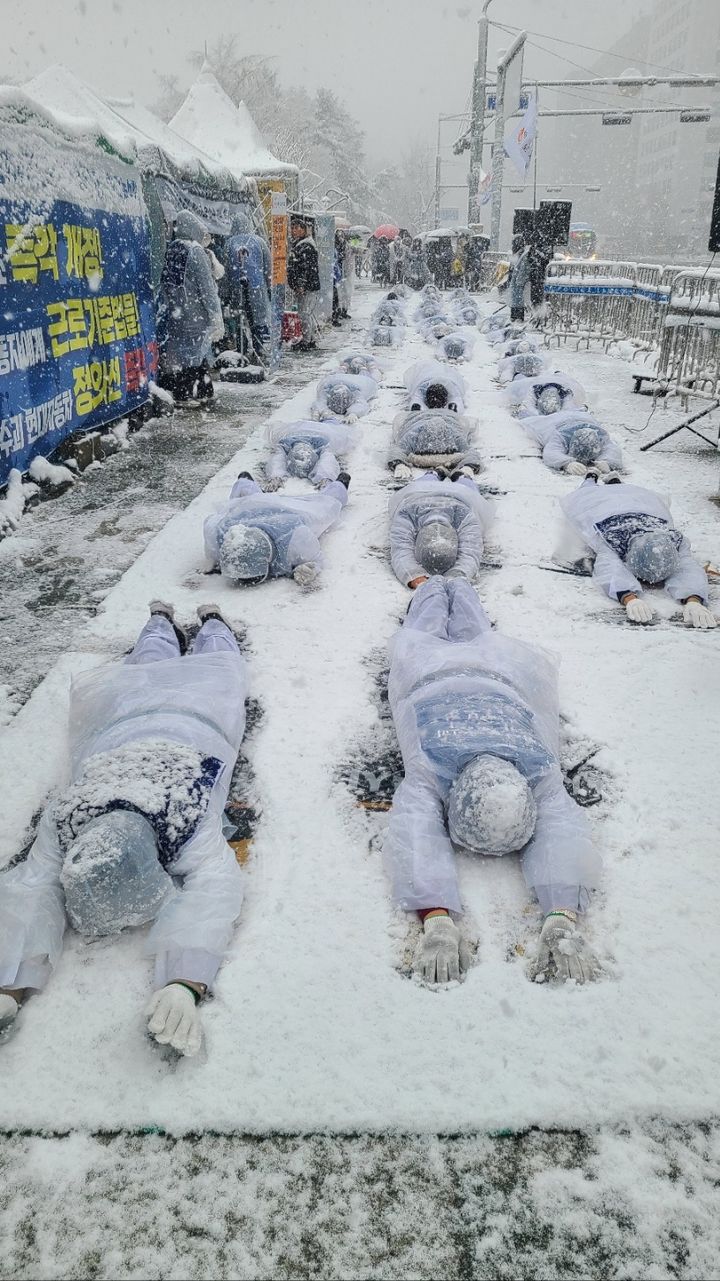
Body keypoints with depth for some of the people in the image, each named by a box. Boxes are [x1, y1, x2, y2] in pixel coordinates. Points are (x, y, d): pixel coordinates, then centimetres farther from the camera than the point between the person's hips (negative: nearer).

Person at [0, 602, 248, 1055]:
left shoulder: (193, 822, -50)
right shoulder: (64, 819, -42)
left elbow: (212, 891, -61)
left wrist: (185, 985, -77)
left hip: (194, 720, -2)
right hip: (124, 719, 2)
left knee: (209, 668, 33)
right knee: (153, 664, 36)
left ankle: (212, 621, 62)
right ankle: (163, 620, 66)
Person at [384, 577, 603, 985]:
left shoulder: (539, 770, -46)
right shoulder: (430, 769, -49)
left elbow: (563, 834, -59)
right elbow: (417, 837, -62)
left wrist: (563, 922, -77)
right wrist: (437, 922, -79)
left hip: (503, 677, 1)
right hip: (432, 673, -1)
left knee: (474, 637, 36)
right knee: (428, 636, 35)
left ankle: (458, 588, 66)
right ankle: (433, 589, 65)